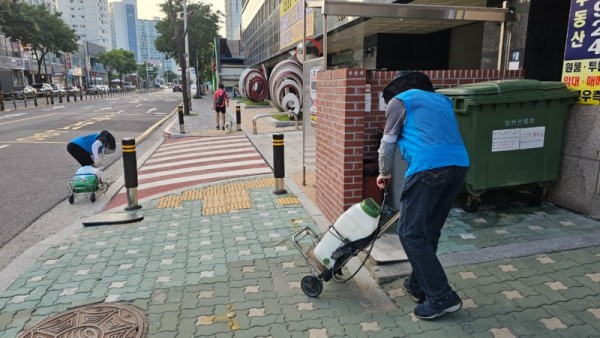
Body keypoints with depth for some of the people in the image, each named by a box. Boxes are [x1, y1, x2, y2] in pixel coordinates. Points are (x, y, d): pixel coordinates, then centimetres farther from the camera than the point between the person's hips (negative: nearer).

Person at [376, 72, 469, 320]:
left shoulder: (399, 101, 14)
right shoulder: (441, 100, 31)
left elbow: (388, 144, 17)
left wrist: (384, 174, 33)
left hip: (429, 167, -7)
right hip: (459, 164, 7)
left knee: (410, 232, 0)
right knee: (429, 231, 17)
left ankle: (442, 297, 2)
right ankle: (418, 285, 28)